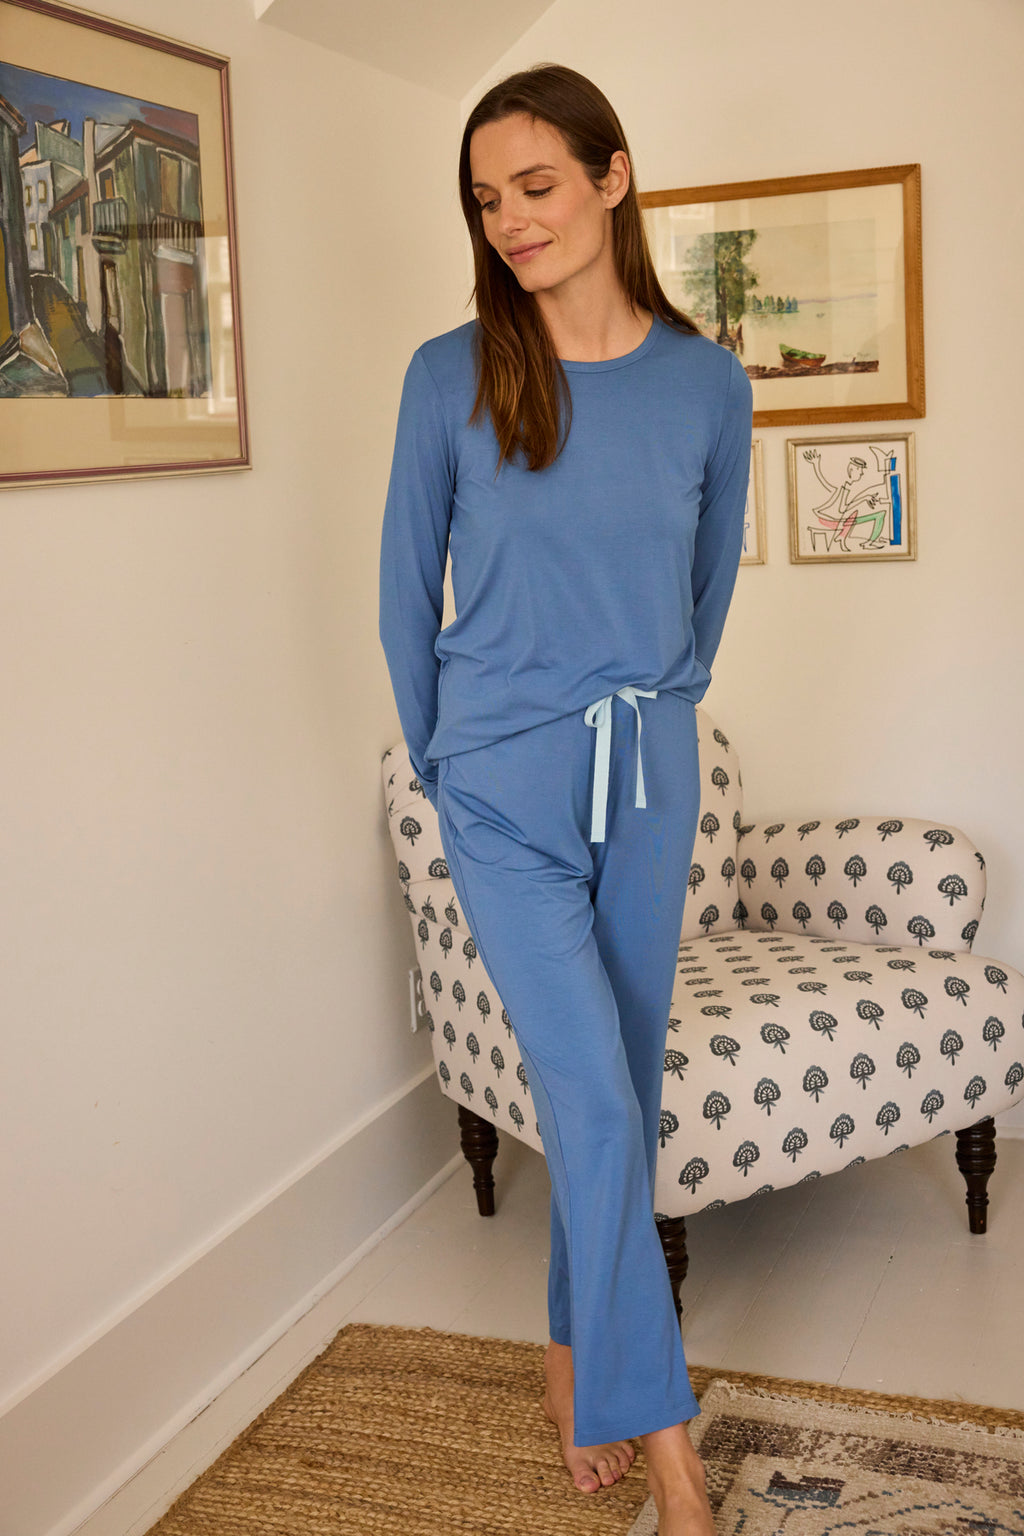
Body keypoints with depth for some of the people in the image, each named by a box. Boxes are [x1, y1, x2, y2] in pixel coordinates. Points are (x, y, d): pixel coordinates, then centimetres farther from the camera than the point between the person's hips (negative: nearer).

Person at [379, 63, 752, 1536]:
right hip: (509, 784, -3)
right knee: (595, 1098, -7)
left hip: (651, 772, 3)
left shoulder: (707, 380, 1)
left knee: (617, 1087, 11)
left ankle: (575, 1353, 33)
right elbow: (408, 585, 4)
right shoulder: (451, 377, -5)